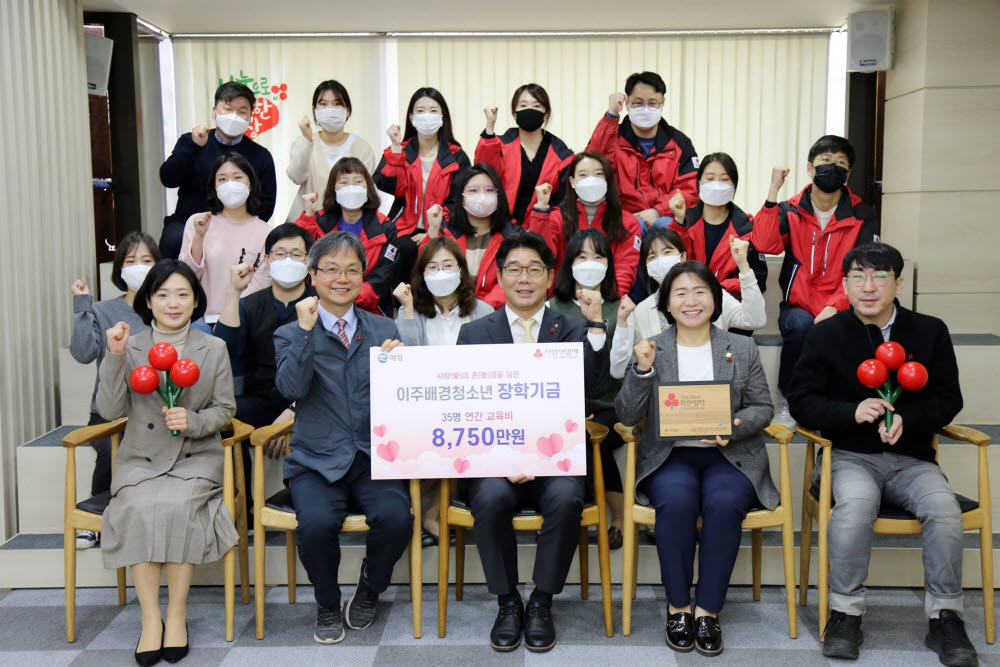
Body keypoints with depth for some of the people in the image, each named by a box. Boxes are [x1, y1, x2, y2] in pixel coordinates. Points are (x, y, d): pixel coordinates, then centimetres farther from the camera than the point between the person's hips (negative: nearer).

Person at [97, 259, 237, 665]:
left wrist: (193, 420, -13)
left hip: (196, 458, 0)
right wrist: (115, 357, -13)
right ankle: (150, 617, -17)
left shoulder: (213, 349, 5)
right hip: (141, 460, 1)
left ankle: (177, 614, -15)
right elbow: (111, 410, -3)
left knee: (176, 505, -30)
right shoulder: (131, 348, 4)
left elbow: (225, 410, 7)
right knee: (138, 508, -30)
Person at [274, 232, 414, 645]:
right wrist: (306, 330, -15)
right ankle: (327, 604, 5)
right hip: (317, 459, -1)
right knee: (317, 523, -28)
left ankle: (370, 587, 9)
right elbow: (291, 388, -11)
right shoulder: (291, 334, 7)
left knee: (396, 517, -26)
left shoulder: (384, 330, 13)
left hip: (373, 456, 1)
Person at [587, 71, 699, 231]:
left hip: (665, 217, 2)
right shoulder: (614, 137, 10)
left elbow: (690, 189, 7)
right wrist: (611, 116, -17)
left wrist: (657, 211, -10)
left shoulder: (679, 142, 15)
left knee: (665, 225, -32)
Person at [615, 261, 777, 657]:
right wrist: (642, 371, -14)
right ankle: (678, 606, -13)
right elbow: (627, 416, 2)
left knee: (724, 504, -31)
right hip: (669, 457, 0)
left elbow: (763, 408, 9)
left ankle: (708, 610, -15)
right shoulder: (651, 350, 8)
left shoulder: (743, 349, 11)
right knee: (676, 501, -32)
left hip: (729, 456, 1)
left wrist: (735, 427, -12)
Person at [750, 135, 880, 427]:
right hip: (797, 307, 1)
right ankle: (787, 401, -8)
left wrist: (835, 306, -21)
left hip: (841, 312, 0)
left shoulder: (863, 216, 6)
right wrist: (774, 191, -14)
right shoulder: (790, 211, 8)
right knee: (800, 325, -34)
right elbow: (765, 244, -13)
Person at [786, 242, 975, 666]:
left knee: (944, 508, -27)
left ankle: (945, 618, -8)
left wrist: (907, 418, -13)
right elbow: (800, 401, -1)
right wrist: (852, 412, -18)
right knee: (855, 503, -33)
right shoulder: (825, 334, 3)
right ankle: (845, 612, -17)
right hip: (850, 456, -2)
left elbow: (949, 400, 8)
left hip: (911, 458, 2)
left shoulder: (930, 332, 7)